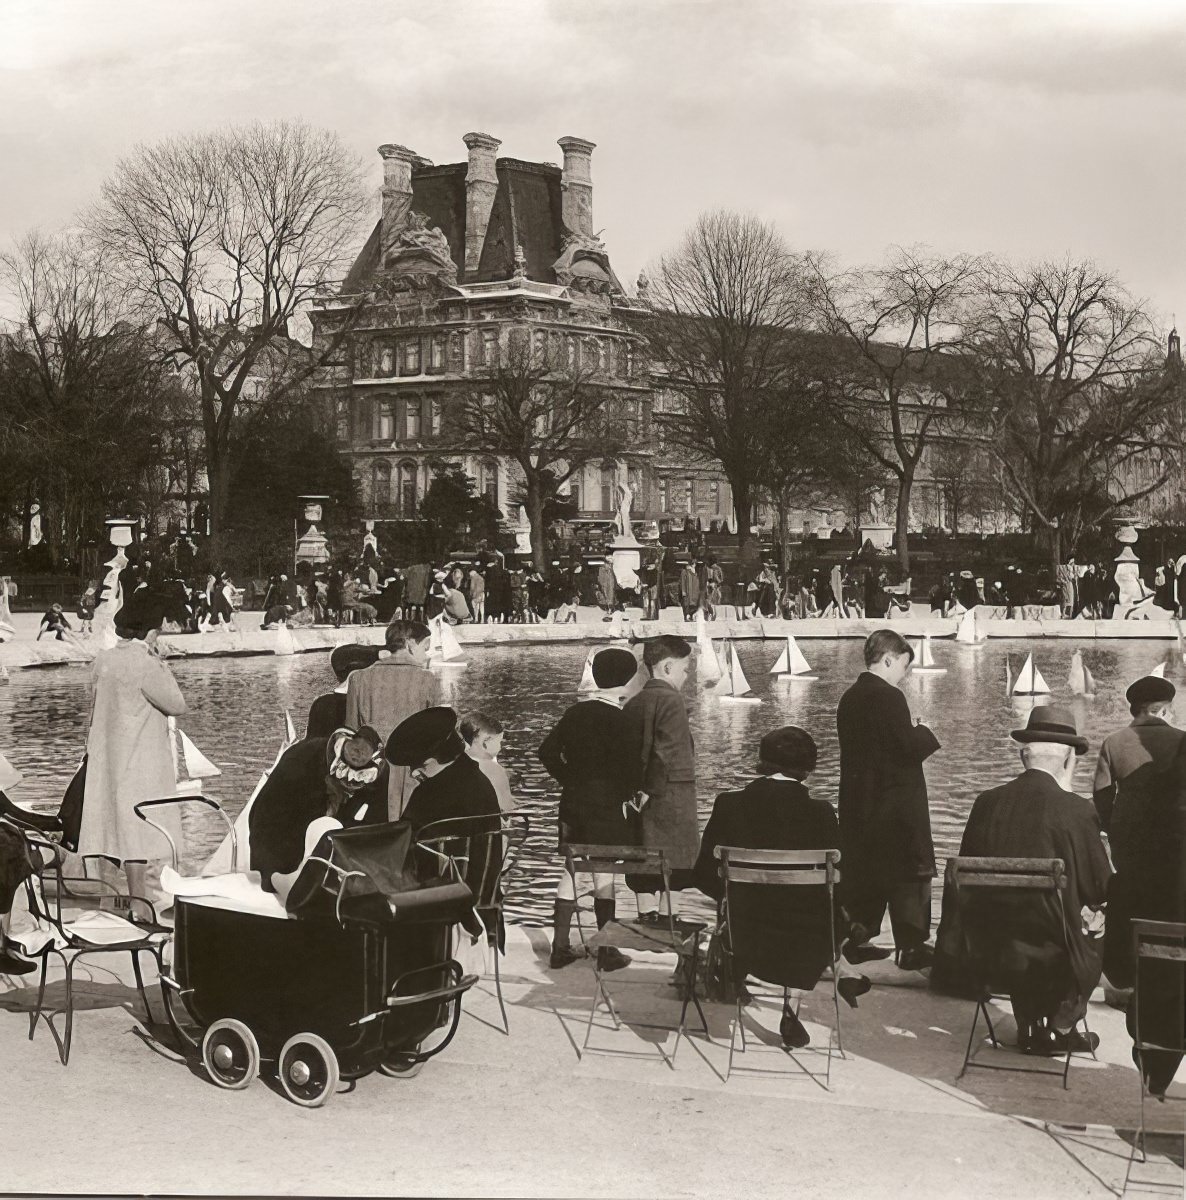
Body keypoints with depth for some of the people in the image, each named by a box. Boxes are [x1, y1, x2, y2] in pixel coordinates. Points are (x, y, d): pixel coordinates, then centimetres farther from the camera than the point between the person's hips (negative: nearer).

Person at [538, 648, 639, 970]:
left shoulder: (574, 712, 6)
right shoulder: (617, 717, -12)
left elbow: (547, 752, 6)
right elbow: (623, 762, -20)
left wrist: (568, 780, 12)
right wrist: (627, 795, -6)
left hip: (572, 801, 6)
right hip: (607, 805, -6)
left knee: (570, 869, 11)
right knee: (604, 873, 0)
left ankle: (560, 946, 13)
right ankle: (607, 952, 6)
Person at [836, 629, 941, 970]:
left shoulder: (849, 698, 10)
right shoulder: (889, 697, -17)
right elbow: (911, 748, -21)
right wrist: (926, 732, 0)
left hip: (857, 800, 8)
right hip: (894, 802, -8)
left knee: (863, 870, 15)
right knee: (909, 872, 0)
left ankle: (857, 940, 19)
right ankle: (911, 947, 2)